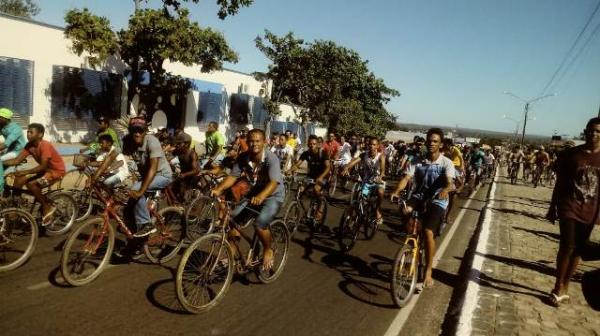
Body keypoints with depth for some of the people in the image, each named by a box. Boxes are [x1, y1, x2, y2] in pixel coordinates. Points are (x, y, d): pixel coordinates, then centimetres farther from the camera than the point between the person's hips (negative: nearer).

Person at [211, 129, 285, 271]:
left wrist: (260, 197, -54)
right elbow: (233, 176, -10)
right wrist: (218, 189, -27)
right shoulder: (243, 158, -9)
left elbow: (274, 182, -37)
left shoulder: (271, 158, -25)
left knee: (260, 223, -29)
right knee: (231, 218, -8)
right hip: (253, 195, 6)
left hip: (273, 196, -5)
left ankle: (268, 250, 0)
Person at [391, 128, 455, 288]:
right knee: (406, 211, -29)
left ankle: (428, 271, -4)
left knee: (428, 232, -20)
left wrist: (445, 190, -47)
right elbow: (406, 178, -13)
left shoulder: (446, 163, -8)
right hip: (418, 197, 3)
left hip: (437, 201, -2)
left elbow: (449, 182, -23)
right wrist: (397, 191, -33)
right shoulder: (417, 161, -2)